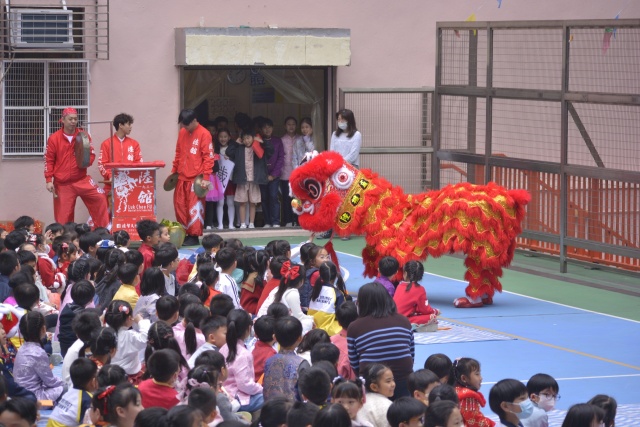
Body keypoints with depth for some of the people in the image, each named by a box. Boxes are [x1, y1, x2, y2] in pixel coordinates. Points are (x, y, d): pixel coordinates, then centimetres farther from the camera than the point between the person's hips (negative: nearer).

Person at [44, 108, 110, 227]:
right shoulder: (54, 138, -3)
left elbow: (91, 155, 7)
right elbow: (48, 160, -1)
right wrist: (49, 180, -6)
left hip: (82, 180, 2)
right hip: (62, 184, -2)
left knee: (100, 198, -12)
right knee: (63, 217, 0)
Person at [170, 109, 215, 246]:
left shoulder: (204, 134, -8)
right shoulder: (182, 133, 12)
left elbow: (208, 157, -11)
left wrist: (206, 177, -16)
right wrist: (174, 171, 17)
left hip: (196, 178, -7)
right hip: (182, 178, 7)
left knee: (194, 208, -5)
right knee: (180, 206, 7)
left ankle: (194, 236, 1)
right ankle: (184, 234, 15)